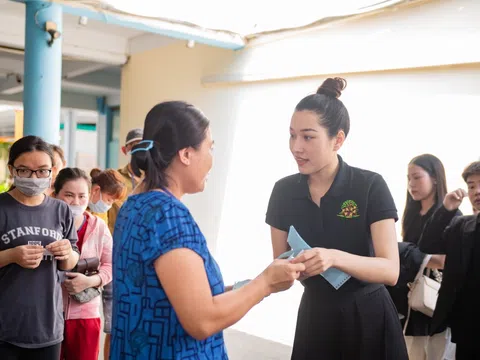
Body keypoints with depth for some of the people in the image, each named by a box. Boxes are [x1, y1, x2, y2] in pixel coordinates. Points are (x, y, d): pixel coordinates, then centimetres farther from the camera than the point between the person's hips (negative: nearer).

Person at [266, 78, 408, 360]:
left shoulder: (370, 186, -15)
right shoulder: (284, 191, -5)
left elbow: (390, 270, -20)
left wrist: (335, 258, -37)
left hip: (367, 317, -3)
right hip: (315, 316, 3)